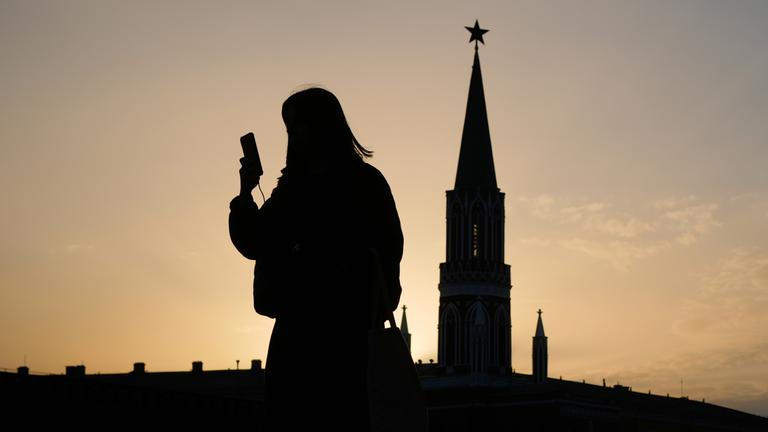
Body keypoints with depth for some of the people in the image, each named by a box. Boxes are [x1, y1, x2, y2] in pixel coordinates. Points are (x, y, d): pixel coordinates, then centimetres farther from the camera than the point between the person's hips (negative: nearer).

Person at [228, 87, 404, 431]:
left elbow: (388, 248, -4)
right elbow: (253, 245, 15)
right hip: (296, 325, 5)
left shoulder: (364, 183, 2)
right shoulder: (291, 187, 17)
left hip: (347, 325, -5)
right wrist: (246, 192, 1)